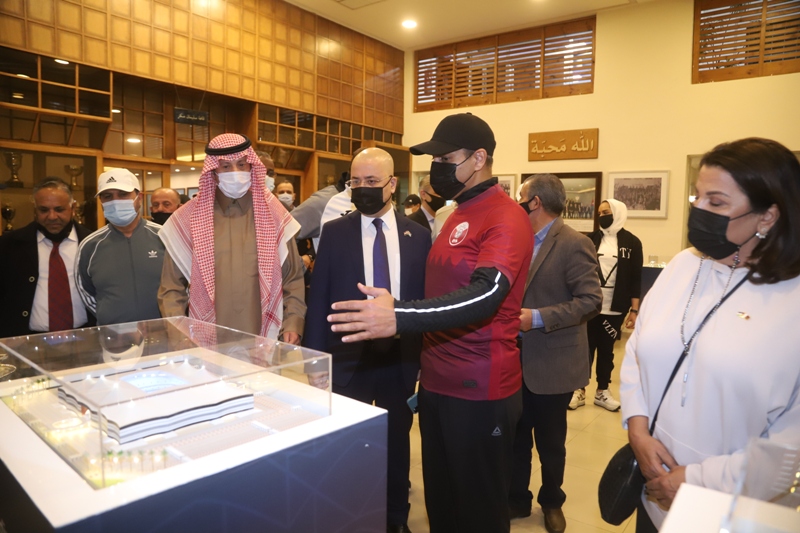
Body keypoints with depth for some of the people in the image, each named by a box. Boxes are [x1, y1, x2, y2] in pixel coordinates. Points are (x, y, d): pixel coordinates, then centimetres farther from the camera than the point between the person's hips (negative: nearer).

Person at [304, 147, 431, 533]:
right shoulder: (334, 232, -2)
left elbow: (425, 298, 3)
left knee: (397, 442, 17)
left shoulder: (418, 236, 0)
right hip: (348, 358, -1)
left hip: (401, 358, 1)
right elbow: (318, 299, -2)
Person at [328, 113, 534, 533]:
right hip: (438, 385, 8)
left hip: (480, 392, -8)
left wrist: (399, 316, -40)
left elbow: (487, 293, -30)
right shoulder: (457, 215, 13)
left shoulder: (506, 218, -15)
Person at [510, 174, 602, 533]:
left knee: (550, 443, 14)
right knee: (515, 437, 16)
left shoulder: (574, 244, -15)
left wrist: (538, 317, -26)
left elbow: (591, 301, -21)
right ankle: (517, 498, 36)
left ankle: (551, 502, 38)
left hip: (552, 365, -6)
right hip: (517, 361, 6)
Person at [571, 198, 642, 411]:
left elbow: (635, 279, -1)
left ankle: (602, 391, 24)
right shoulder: (592, 239, 3)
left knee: (606, 349, 10)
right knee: (586, 347, 6)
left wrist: (634, 310, -4)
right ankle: (580, 391, 16)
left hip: (614, 308, -1)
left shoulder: (632, 242, -1)